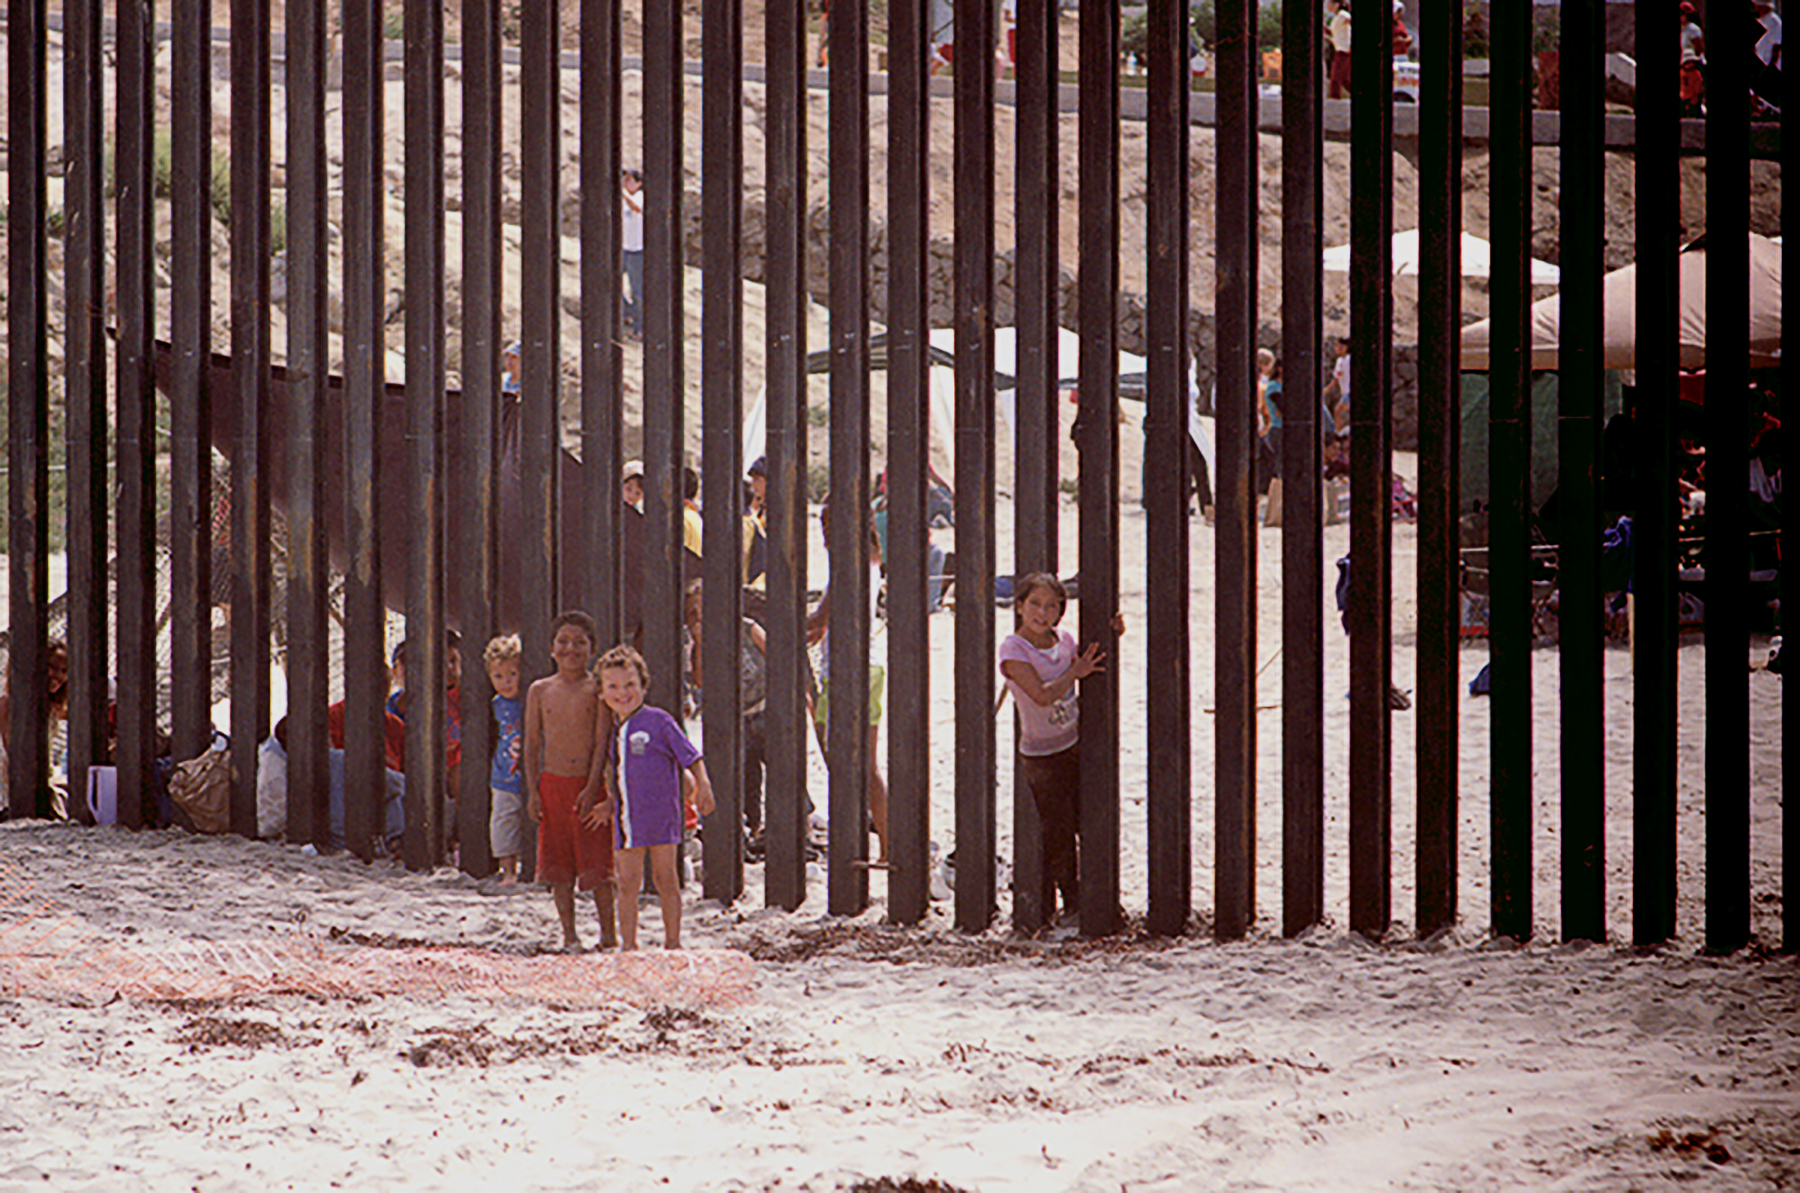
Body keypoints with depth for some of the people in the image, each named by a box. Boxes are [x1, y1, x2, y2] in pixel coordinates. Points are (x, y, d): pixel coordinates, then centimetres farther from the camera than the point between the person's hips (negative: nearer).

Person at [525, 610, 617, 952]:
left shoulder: (597, 690, -3)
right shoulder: (540, 691, 7)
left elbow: (602, 743, -7)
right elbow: (532, 744, 9)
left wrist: (593, 788, -14)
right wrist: (533, 791, 2)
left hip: (589, 784, -3)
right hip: (552, 784, 3)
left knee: (597, 860, -2)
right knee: (558, 863, 6)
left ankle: (608, 930, 10)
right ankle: (569, 934, 15)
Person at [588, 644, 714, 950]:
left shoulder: (658, 721, -5)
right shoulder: (614, 733, 12)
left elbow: (691, 756, -3)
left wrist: (702, 786, -15)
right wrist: (610, 805, 15)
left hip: (661, 816, -5)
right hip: (627, 819, 5)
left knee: (665, 878, 2)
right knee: (627, 882, 3)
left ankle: (673, 942, 10)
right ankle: (628, 945, 9)